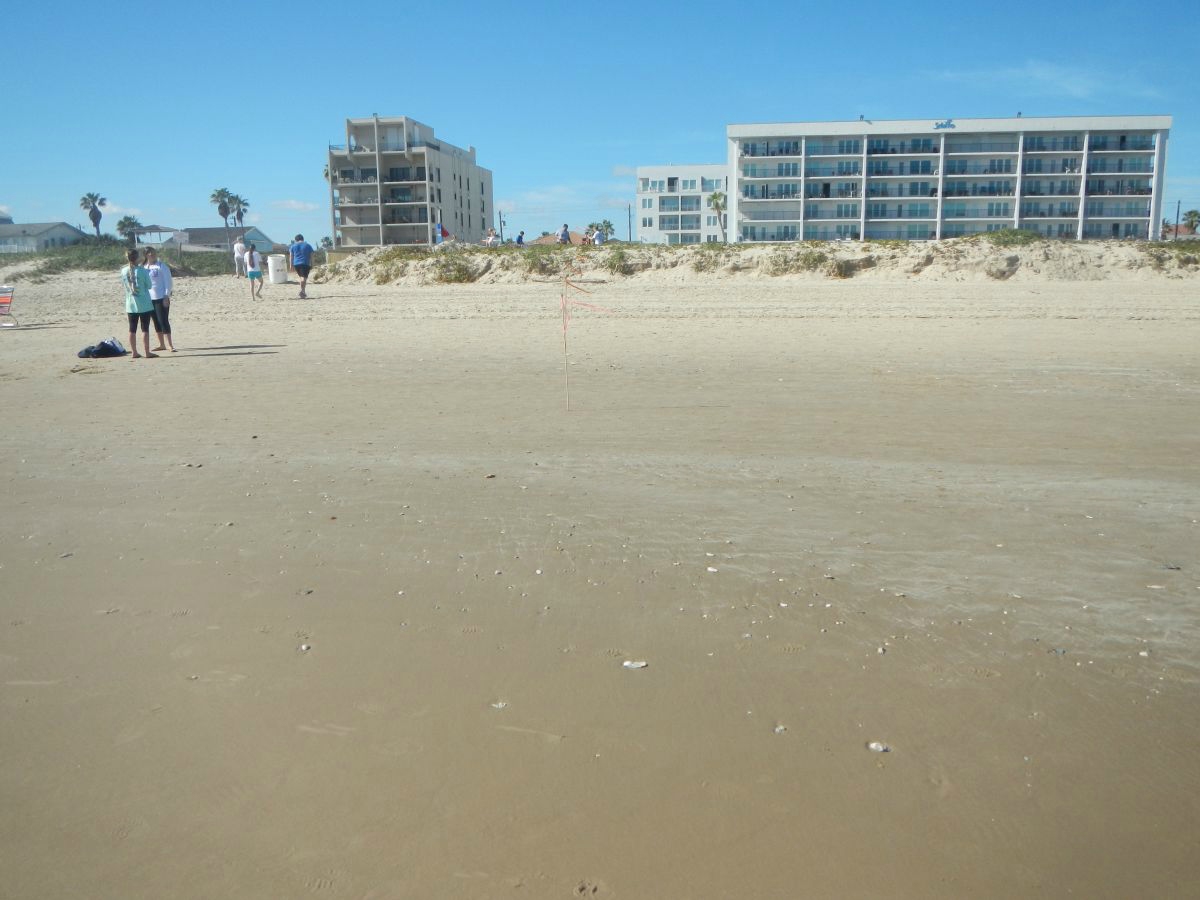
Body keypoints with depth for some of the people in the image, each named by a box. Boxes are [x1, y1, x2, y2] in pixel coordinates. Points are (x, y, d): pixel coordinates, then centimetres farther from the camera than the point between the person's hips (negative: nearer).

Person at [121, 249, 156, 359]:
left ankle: (134, 352, 10)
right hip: (144, 304, -4)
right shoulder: (142, 271, -12)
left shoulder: (124, 271, 0)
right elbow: (149, 285, -5)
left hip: (130, 305, 4)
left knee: (132, 329, 8)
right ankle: (147, 352, 2)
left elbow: (124, 284, 13)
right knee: (145, 329, 1)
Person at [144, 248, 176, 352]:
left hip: (161, 298, -5)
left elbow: (168, 282, -7)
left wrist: (166, 297, -13)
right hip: (150, 299, 5)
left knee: (163, 321, -10)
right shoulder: (144, 267, 9)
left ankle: (170, 345, -9)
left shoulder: (162, 266, -5)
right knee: (156, 322, 8)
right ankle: (161, 344, 15)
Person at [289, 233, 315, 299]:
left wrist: (291, 265, 10)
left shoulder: (293, 246, 10)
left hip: (296, 264, 3)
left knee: (301, 277, 18)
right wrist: (311, 265, 10)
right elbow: (311, 256, 5)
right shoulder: (308, 245, 6)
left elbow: (291, 256, 7)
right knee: (304, 278, -9)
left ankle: (303, 292, 19)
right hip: (305, 264, -3)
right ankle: (302, 290, -28)